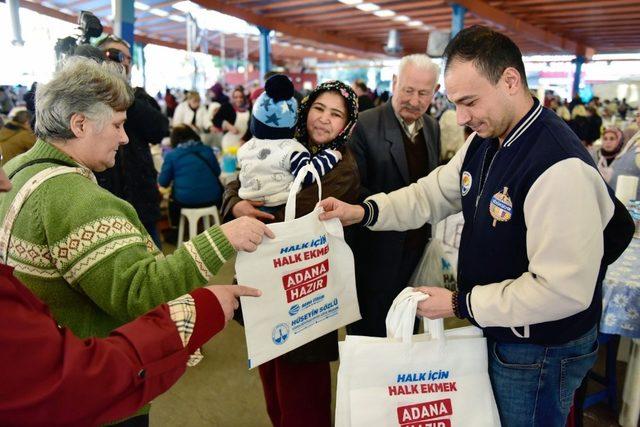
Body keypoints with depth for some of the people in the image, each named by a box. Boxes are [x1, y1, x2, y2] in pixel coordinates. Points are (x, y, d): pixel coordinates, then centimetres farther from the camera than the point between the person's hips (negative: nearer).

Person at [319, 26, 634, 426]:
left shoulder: (560, 167, -30)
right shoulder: (484, 141, -1)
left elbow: (564, 291, -30)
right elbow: (433, 193, 7)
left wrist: (460, 304, -22)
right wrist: (364, 211, -7)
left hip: (539, 352, -8)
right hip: (494, 330, 8)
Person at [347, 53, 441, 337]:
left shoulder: (432, 127, 8)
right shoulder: (366, 125, -13)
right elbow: (355, 188, -14)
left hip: (418, 247, 6)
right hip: (378, 252, -6)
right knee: (370, 332, 8)